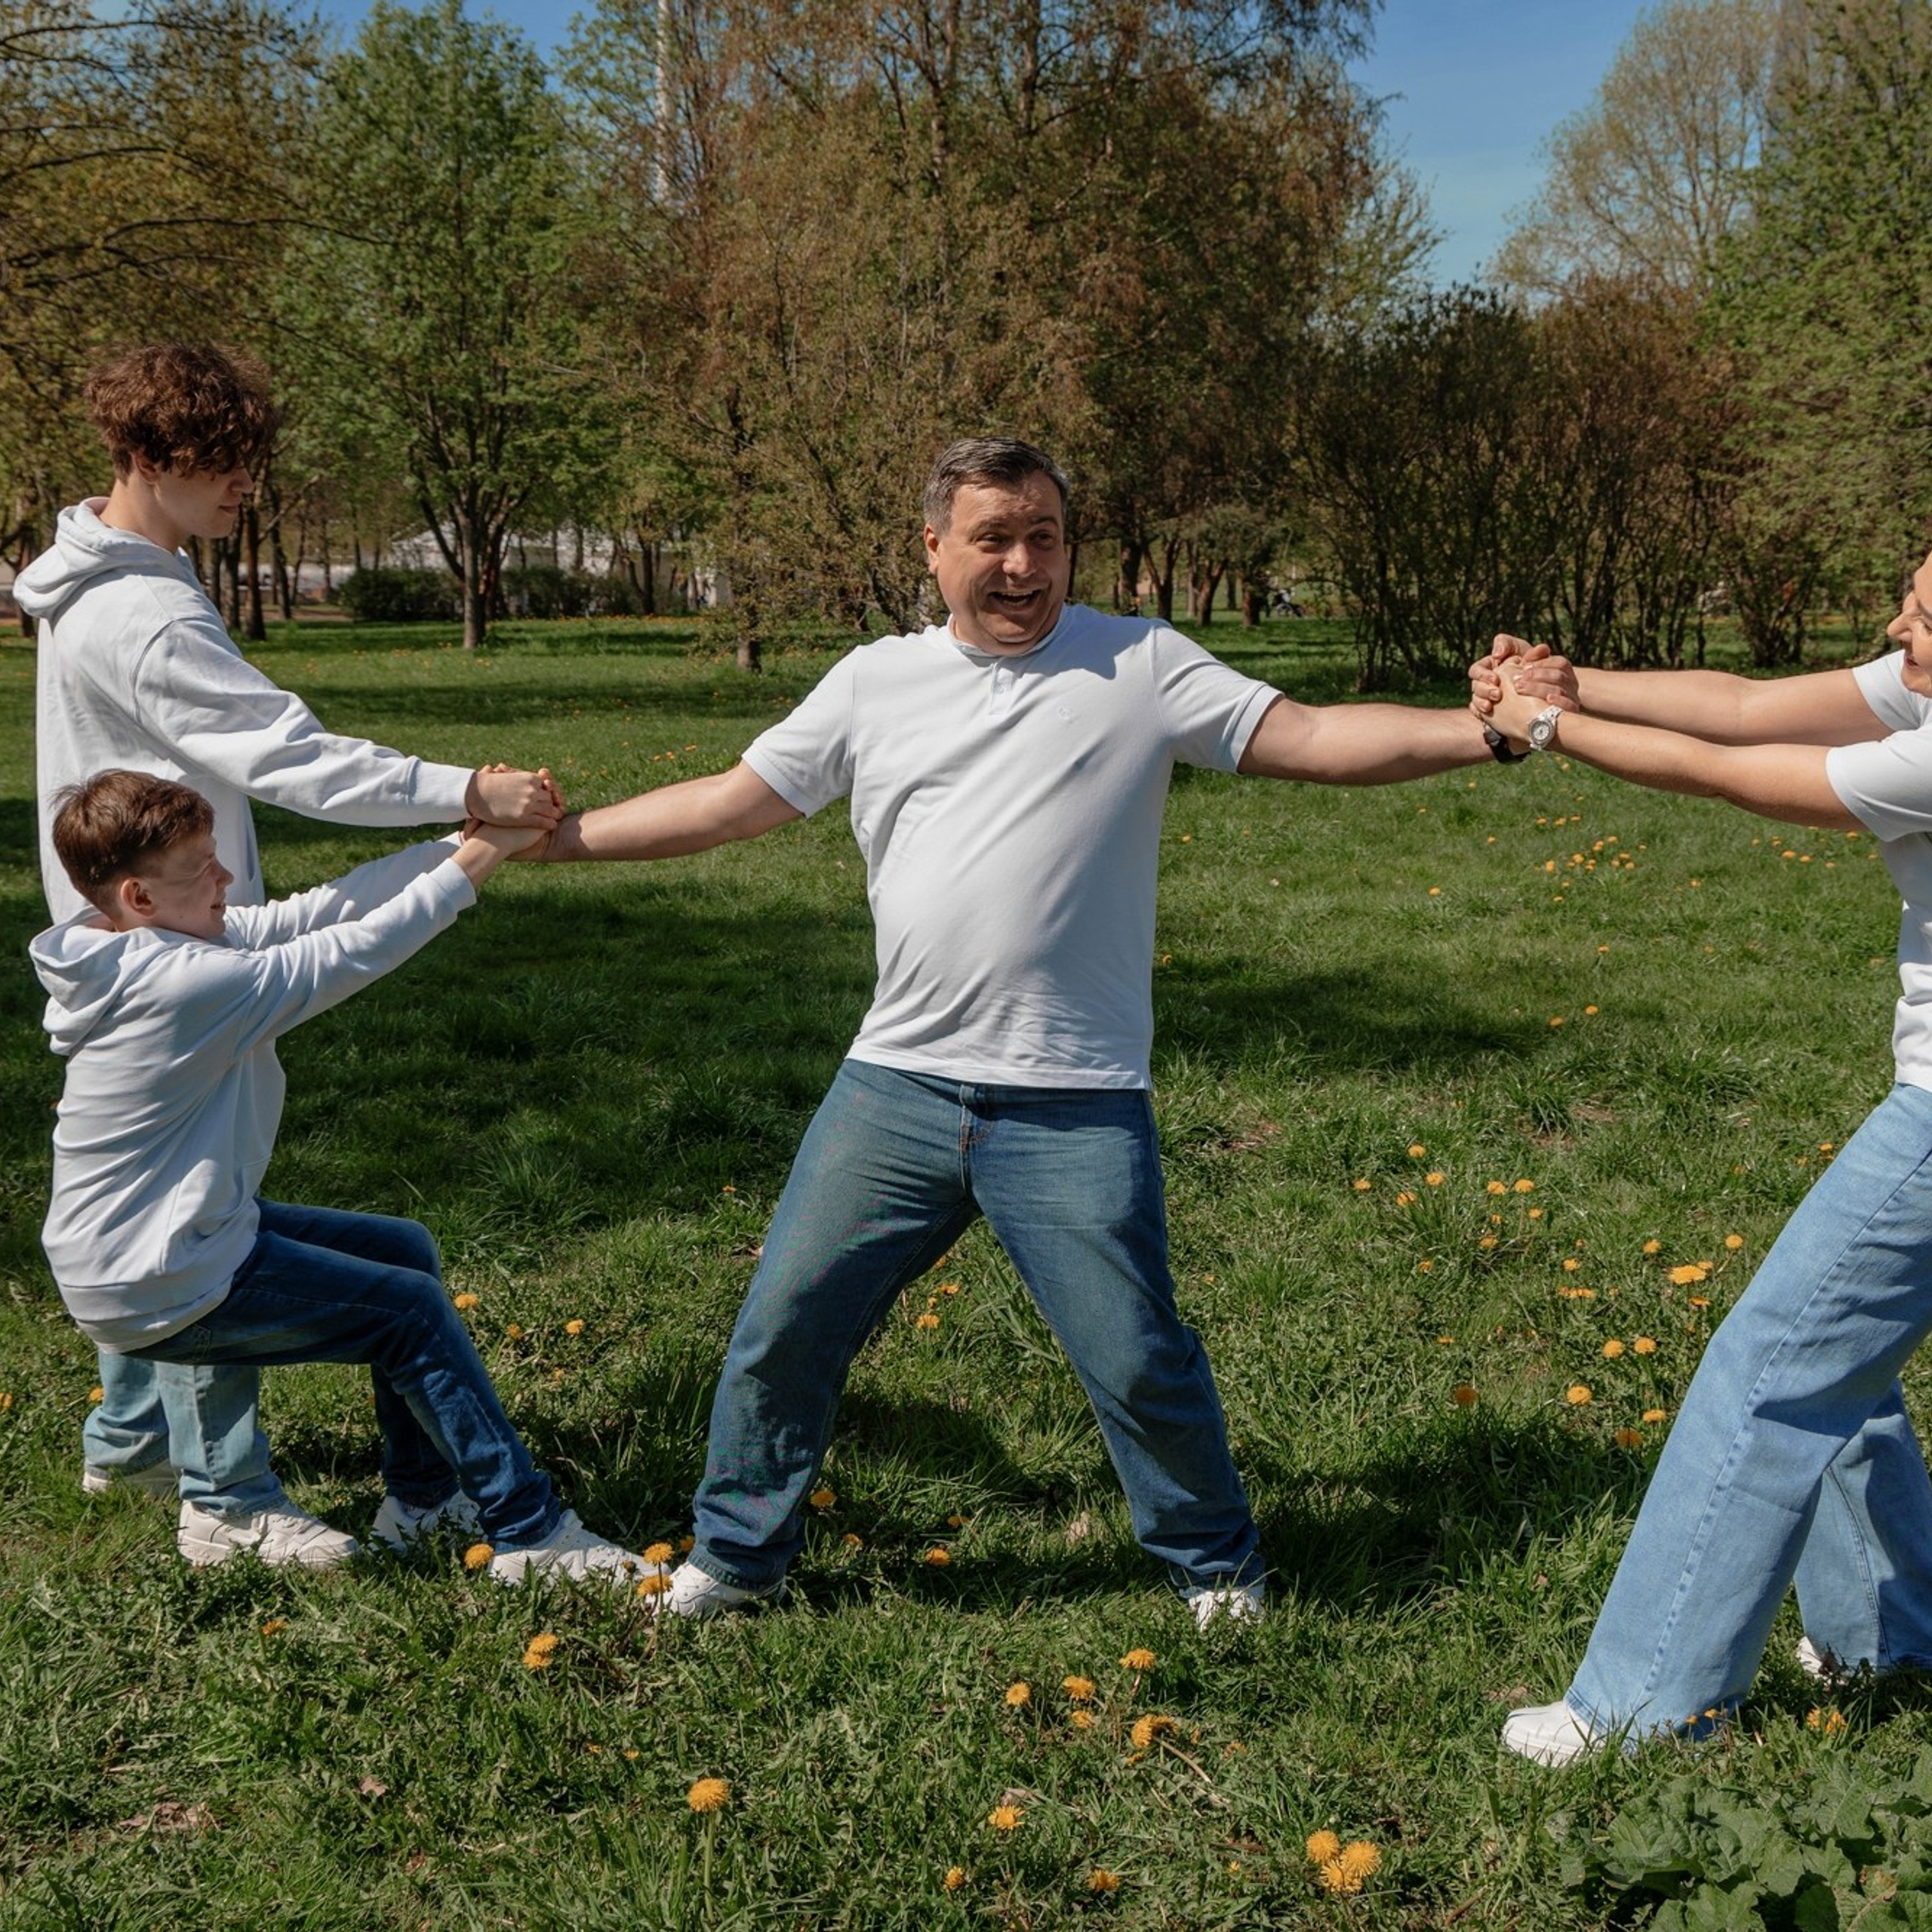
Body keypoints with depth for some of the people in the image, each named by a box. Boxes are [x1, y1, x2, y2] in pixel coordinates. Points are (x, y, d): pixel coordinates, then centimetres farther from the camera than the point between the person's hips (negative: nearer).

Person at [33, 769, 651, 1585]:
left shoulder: (159, 942, 1)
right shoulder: (183, 982, -28)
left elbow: (318, 910, -3)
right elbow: (353, 950, -23)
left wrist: (467, 836, -11)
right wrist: (483, 855, -18)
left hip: (192, 1233, 10)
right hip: (158, 1291, -10)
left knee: (406, 1249, 18)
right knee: (414, 1310, -5)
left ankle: (423, 1496, 27)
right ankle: (529, 1533, 5)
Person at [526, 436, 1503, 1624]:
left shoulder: (1142, 666, 2)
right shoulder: (874, 682, 10)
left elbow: (1314, 739, -5)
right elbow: (726, 805, 13)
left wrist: (1488, 729, -18)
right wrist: (552, 834, 9)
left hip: (1074, 1109, -3)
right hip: (896, 1084, 3)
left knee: (1137, 1360, 1)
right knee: (784, 1324, 7)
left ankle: (1219, 1566, 28)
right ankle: (739, 1556, 30)